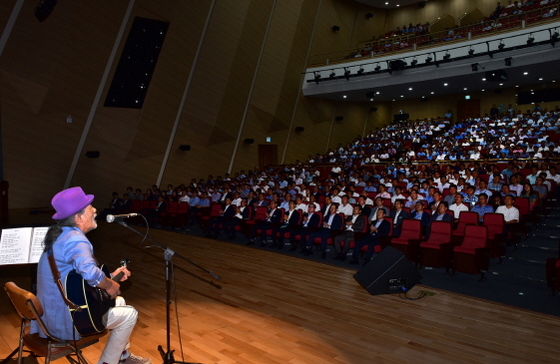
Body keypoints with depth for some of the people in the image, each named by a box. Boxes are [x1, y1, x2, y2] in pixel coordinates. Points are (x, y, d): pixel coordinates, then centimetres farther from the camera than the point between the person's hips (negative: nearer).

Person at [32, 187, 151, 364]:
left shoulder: (60, 235, 8)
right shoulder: (75, 239, -25)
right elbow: (90, 272, -44)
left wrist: (110, 276, 11)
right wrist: (110, 285, -24)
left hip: (53, 312, 10)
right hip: (65, 319, -10)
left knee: (118, 302, 22)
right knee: (129, 314, 1)